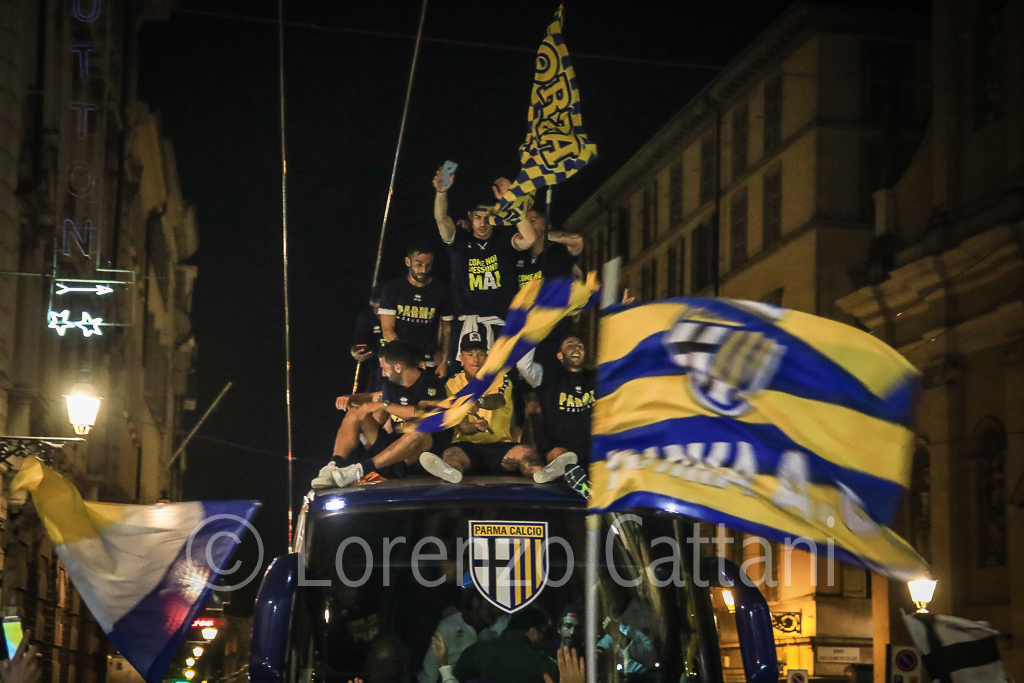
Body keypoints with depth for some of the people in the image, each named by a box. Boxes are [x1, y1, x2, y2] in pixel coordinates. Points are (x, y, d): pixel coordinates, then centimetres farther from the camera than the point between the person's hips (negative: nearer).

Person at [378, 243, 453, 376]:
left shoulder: (441, 290, 10)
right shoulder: (392, 289, 7)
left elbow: (446, 330, 11)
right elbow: (387, 330, 1)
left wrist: (444, 362, -2)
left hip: (429, 365, 1)